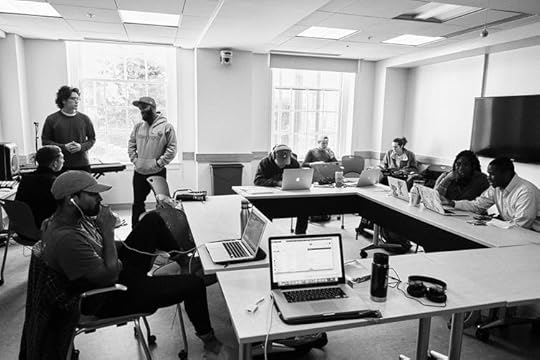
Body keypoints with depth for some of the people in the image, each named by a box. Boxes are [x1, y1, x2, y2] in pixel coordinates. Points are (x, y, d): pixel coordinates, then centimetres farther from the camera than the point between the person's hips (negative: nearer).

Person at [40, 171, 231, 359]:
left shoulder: (74, 216, -4)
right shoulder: (65, 239, -34)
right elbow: (109, 277, -31)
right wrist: (108, 231, -26)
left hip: (118, 268, 10)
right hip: (110, 299, -10)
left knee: (153, 219, 7)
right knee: (194, 284, -12)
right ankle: (209, 341, 13)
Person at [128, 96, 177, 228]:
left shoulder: (166, 126, -8)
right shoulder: (138, 126, 9)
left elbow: (172, 148, -11)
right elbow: (131, 144, 15)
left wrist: (159, 163, -13)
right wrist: (135, 160, 2)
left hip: (158, 173, -5)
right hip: (139, 172, 5)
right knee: (137, 203, 13)